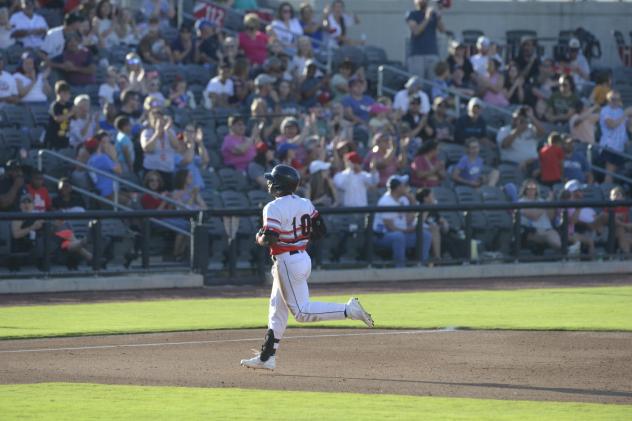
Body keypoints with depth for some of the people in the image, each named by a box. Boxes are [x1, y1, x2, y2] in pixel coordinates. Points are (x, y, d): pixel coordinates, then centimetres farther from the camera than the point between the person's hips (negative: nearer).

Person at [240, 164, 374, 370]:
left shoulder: (273, 208, -15)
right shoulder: (305, 204, 8)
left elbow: (270, 239, -23)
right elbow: (320, 231, 11)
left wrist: (259, 238, -2)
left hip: (287, 262, -9)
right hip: (303, 258, 9)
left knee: (302, 312, -8)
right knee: (277, 308, 16)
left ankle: (349, 310, -19)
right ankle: (267, 357, 21)